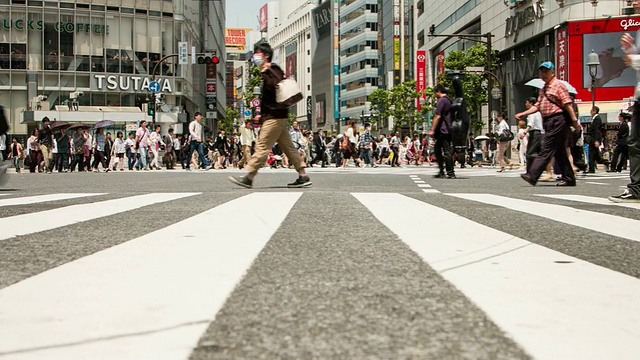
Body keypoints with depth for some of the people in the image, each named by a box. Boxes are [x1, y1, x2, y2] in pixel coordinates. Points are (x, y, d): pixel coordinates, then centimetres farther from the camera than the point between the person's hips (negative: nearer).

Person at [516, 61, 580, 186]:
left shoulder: (558, 85, -6)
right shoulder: (543, 89, 21)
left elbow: (567, 104, -13)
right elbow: (537, 106, 20)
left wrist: (574, 121, -18)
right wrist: (523, 114, 8)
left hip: (557, 120, -9)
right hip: (548, 122, 9)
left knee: (546, 150, -10)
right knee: (559, 152, 10)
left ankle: (532, 175, -15)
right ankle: (569, 178, 14)